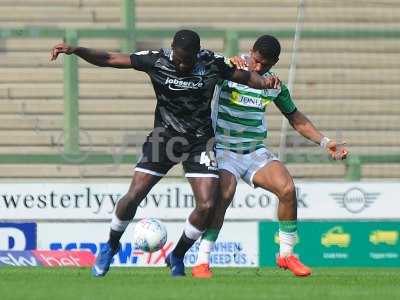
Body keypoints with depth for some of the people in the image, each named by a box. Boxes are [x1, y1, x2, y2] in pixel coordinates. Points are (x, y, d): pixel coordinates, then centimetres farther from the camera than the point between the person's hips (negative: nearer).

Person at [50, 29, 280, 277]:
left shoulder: (212, 63, -12)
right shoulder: (157, 60, -15)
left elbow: (244, 76, 1)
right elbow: (108, 59, -13)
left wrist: (264, 82, -21)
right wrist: (75, 50, -25)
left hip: (200, 142, 0)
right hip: (164, 137, 0)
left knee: (207, 205, -12)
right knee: (134, 196, -9)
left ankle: (177, 257, 13)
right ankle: (111, 247, 19)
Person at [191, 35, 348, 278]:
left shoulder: (275, 84, 6)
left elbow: (296, 118, 17)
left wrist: (324, 142, 8)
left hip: (256, 151, 4)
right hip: (224, 150, -4)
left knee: (287, 188, -17)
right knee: (224, 196, -28)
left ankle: (286, 254, -1)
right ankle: (202, 262, -19)